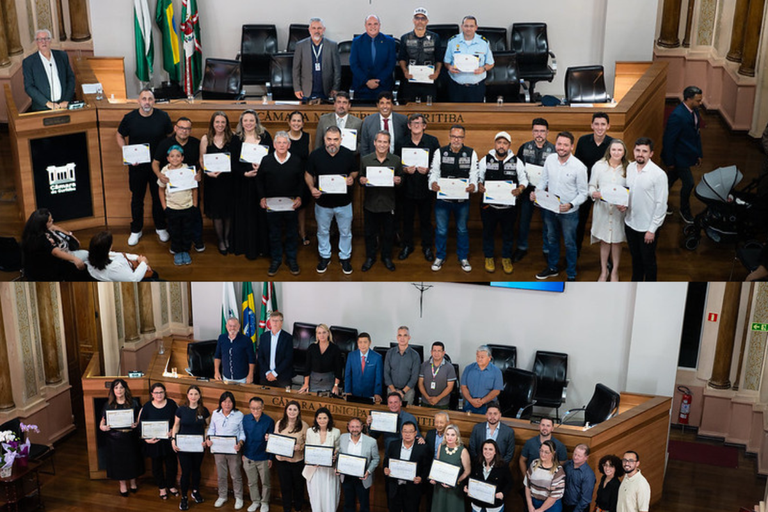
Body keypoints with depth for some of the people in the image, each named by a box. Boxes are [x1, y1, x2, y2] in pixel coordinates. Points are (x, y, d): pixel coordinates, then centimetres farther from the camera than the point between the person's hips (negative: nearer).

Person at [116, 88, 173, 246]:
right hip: (136, 166, 0)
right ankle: (136, 230, 27)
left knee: (159, 197, 13)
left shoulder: (163, 117, -8)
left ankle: (160, 228, 32)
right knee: (137, 199, 12)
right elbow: (119, 135, 6)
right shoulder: (129, 118, -8)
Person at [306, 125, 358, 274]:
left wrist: (352, 178, -19)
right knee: (323, 232, 18)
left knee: (345, 232, 14)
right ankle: (325, 257, 38)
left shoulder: (348, 154, -11)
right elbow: (308, 174, 0)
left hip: (344, 202, 0)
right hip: (322, 202, 0)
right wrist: (311, 188, -18)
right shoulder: (315, 155, -11)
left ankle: (345, 258, 34)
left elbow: (355, 171, 4)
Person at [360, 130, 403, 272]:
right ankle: (370, 257, 28)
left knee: (388, 233, 11)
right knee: (370, 232, 10)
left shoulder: (396, 160, 1)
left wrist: (398, 181, -16)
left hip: (389, 203, 0)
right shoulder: (365, 160, 0)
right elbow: (360, 178, 6)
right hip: (371, 203, 0)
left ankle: (387, 257, 30)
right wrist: (361, 180, -17)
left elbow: (401, 179, 6)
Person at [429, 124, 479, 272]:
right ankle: (440, 257, 25)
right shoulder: (440, 152, -1)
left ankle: (463, 257, 29)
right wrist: (433, 183, -24)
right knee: (441, 230, 7)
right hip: (443, 197, -1)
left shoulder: (471, 153, 1)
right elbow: (434, 172, -2)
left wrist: (473, 185, -25)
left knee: (462, 229, 14)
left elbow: (473, 174, -3)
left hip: (462, 198, 1)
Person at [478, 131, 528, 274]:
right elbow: (478, 177, 6)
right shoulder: (485, 160, -2)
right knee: (488, 232, 13)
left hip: (509, 205, 1)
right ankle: (489, 257, 32)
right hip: (488, 205, 0)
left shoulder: (516, 161, -1)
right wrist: (479, 186, -15)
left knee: (508, 233, 14)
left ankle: (506, 258, 32)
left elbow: (524, 179, 5)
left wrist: (520, 189, -15)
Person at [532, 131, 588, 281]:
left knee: (569, 244, 11)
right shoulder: (550, 159, -7)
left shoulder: (579, 167, -19)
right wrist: (537, 192, -13)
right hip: (550, 209, 4)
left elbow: (583, 193, -13)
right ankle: (552, 268, 43)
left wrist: (570, 205, -28)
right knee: (552, 239, 22)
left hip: (569, 213, -4)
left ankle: (571, 275, 27)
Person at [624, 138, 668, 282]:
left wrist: (652, 229, -17)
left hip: (647, 227, -5)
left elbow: (661, 204, -17)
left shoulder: (658, 174, -19)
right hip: (630, 222, 5)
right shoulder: (629, 168, 0)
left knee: (648, 260, 10)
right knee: (635, 257, 22)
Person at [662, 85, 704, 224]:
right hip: (678, 156, -8)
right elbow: (669, 140, -23)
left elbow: (696, 133, 13)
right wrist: (669, 162, -18)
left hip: (688, 154, 8)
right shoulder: (677, 116, -27)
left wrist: (699, 154, 14)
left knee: (670, 180, 21)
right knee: (688, 183, 0)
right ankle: (685, 211, 20)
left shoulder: (694, 111, 1)